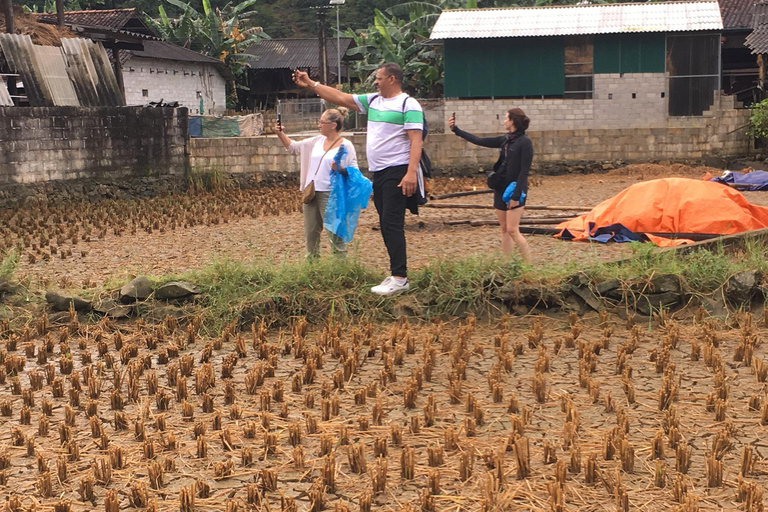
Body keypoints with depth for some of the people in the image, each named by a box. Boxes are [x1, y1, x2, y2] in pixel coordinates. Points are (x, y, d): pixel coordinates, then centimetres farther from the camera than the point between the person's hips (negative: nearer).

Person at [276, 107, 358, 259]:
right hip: (311, 193, 7)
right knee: (310, 233, 15)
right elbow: (293, 147, 19)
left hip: (330, 195, -7)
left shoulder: (346, 146, -7)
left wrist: (340, 169, -27)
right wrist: (281, 134, 6)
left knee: (334, 234, -4)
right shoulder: (317, 141, 11)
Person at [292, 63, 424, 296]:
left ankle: (400, 278, -13)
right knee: (386, 225, 9)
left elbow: (416, 139, -16)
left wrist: (412, 172, -25)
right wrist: (311, 84, 18)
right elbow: (340, 97, 20)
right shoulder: (372, 101, 16)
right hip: (378, 172, 9)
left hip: (397, 172, -8)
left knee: (392, 223, -13)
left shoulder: (408, 104, -8)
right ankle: (396, 274, 15)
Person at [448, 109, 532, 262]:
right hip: (501, 189, 8)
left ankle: (529, 265, -3)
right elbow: (479, 141, 15)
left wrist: (516, 195, -19)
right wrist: (456, 129, 16)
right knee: (504, 229, 7)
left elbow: (524, 171, -15)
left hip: (515, 191, -8)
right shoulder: (505, 140, 10)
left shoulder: (525, 142, -11)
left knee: (512, 230, -11)